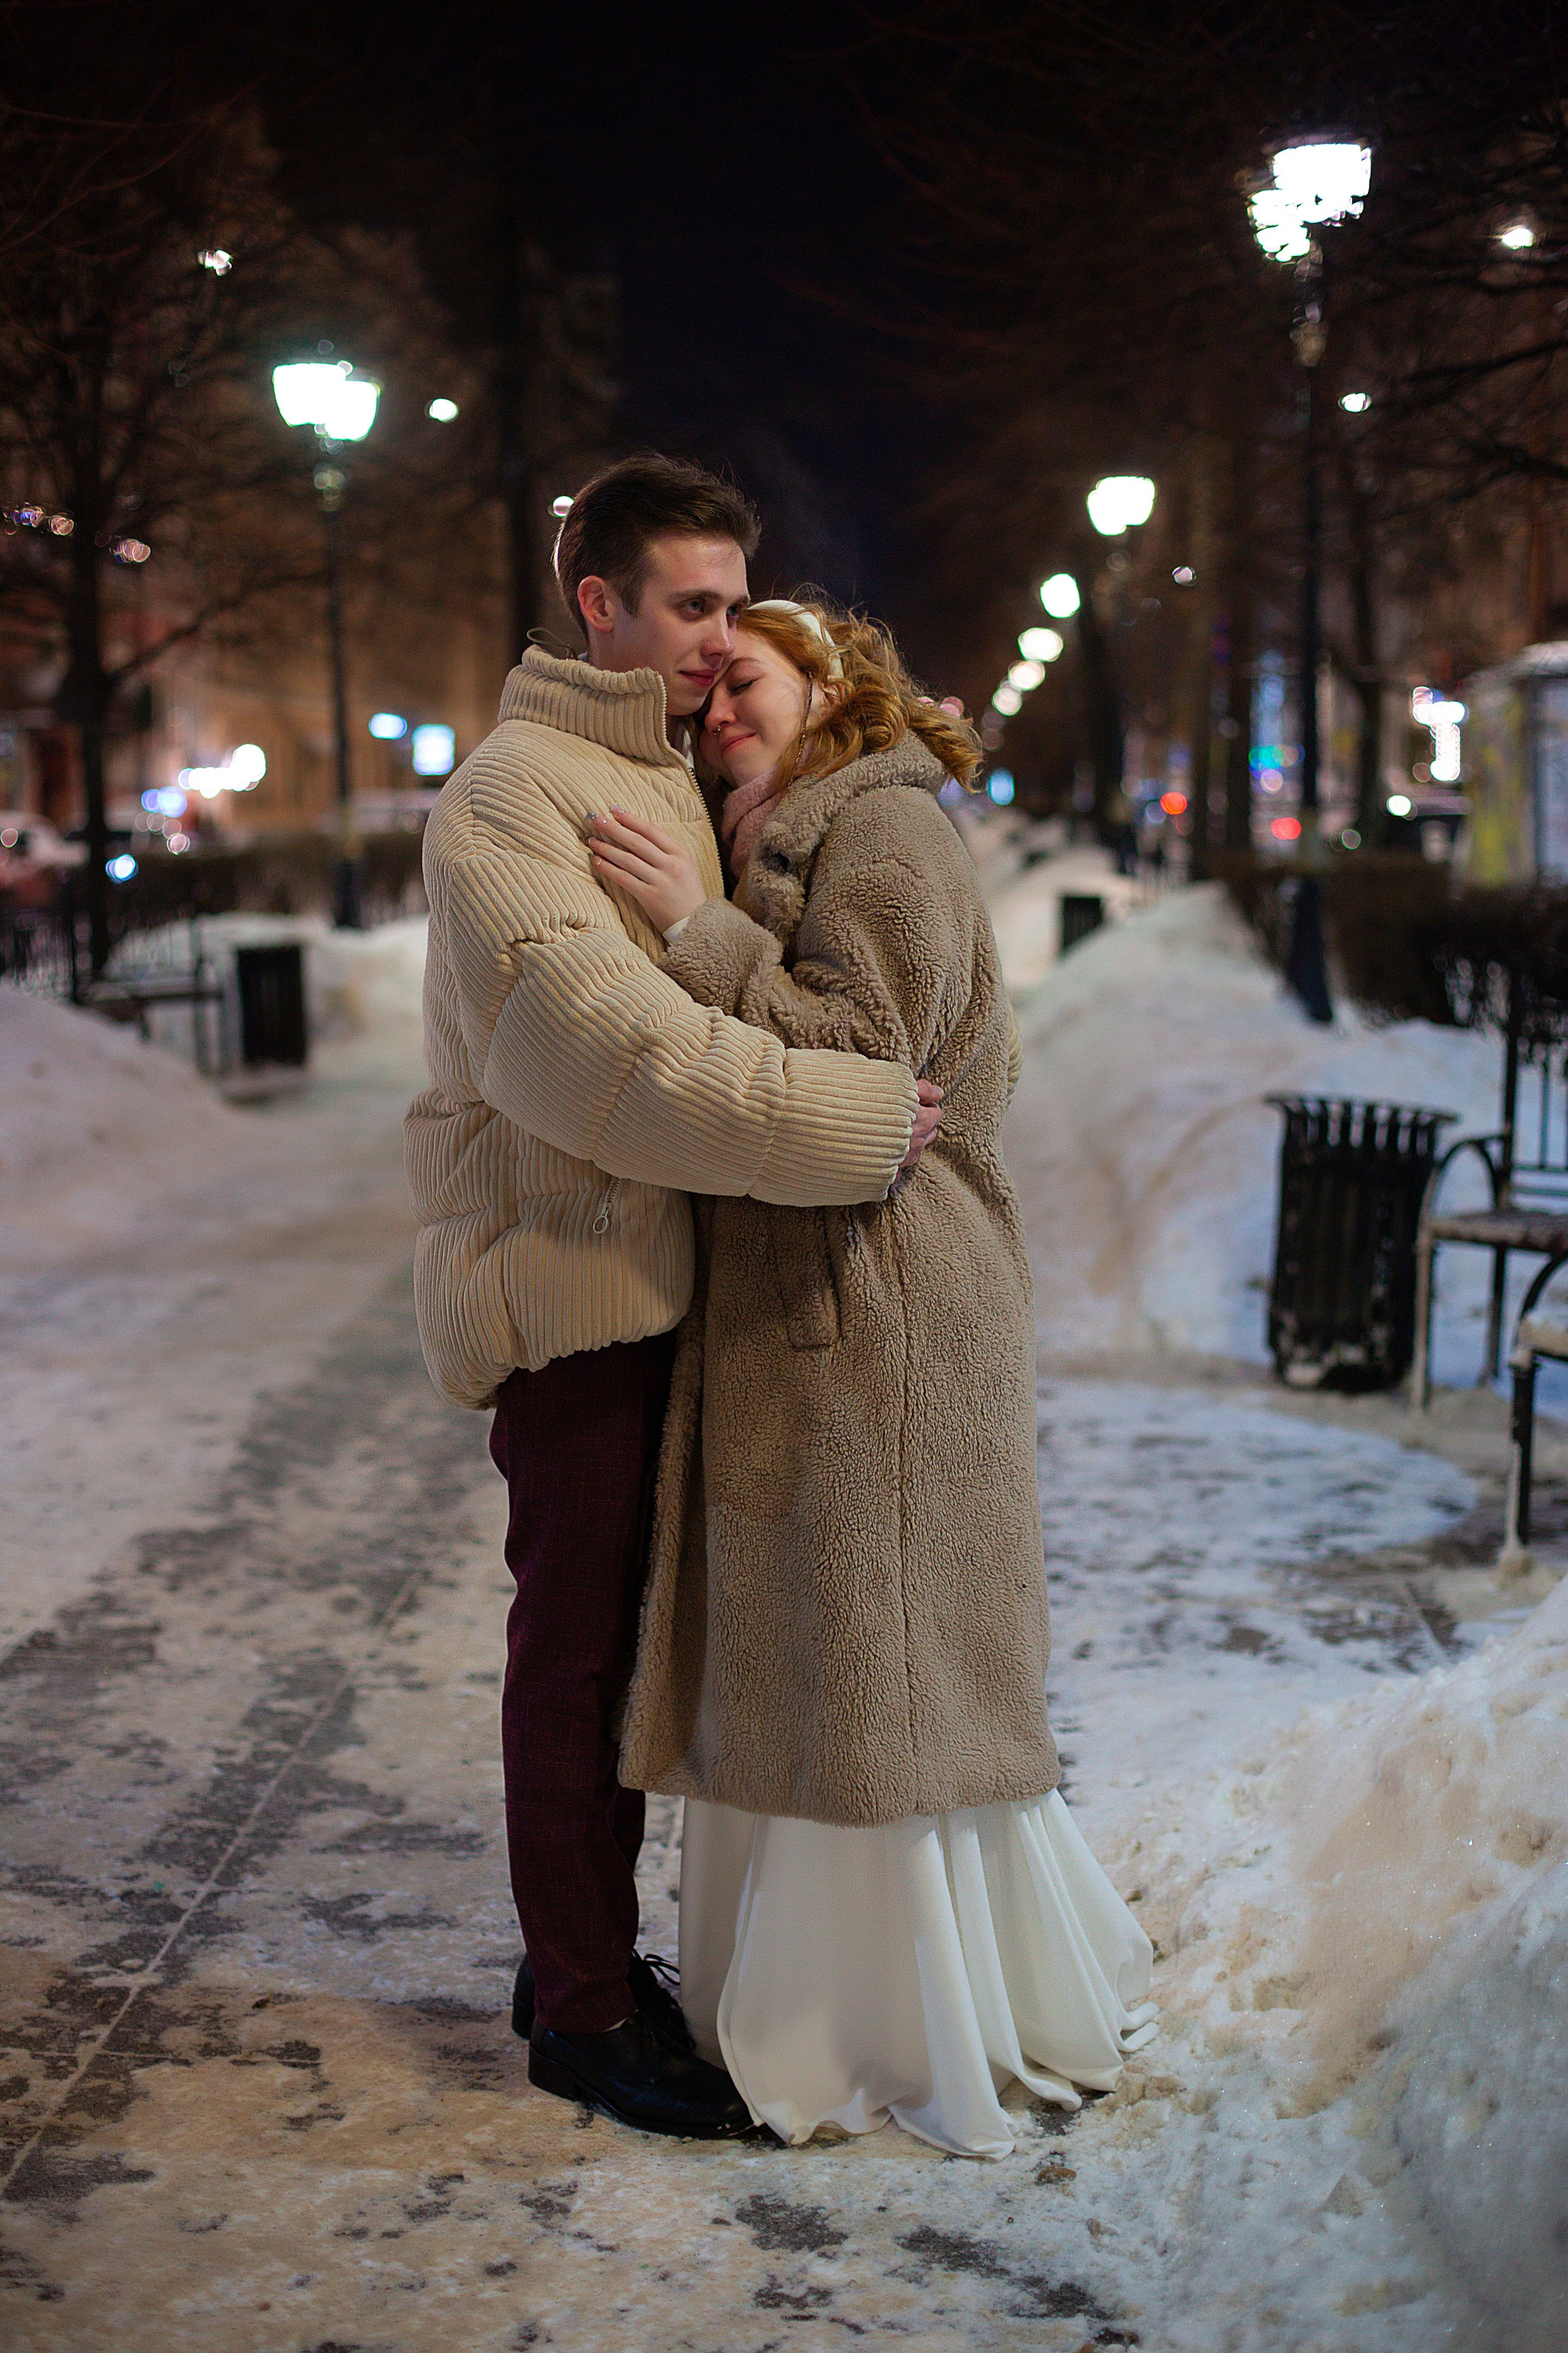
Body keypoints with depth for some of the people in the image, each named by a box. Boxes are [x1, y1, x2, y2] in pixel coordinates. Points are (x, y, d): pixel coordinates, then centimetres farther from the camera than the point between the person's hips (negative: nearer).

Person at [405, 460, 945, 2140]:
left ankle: (587, 1954, 31)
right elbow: (603, 1046, -27)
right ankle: (584, 2015, 14)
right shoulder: (509, 797, -14)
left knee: (620, 1627, 16)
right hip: (559, 1276, -9)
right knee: (573, 1641, 0)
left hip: (656, 1274, 9)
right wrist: (852, 1120, -27)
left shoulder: (671, 781, 16)